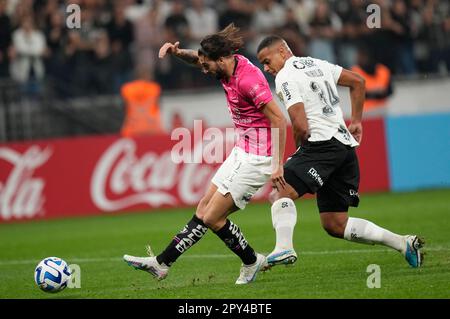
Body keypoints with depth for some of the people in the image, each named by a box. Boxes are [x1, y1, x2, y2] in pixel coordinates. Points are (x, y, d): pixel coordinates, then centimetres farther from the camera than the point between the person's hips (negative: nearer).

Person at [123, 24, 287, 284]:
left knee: (213, 217, -4)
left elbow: (279, 119, -24)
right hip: (242, 152, 9)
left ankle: (252, 261, 13)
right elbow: (198, 59, 22)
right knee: (204, 209, 11)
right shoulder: (229, 67, 2)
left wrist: (278, 165, -23)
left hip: (257, 159, -9)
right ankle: (163, 262, 15)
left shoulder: (248, 80, -24)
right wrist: (177, 52, -1)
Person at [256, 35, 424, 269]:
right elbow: (358, 81, 28)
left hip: (323, 144, -9)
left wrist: (300, 151, 6)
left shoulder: (285, 77, -6)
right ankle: (404, 244, 8)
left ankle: (283, 247, -41)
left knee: (282, 191, -21)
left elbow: (301, 127, -13)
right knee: (335, 225, 10)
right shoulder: (317, 64, 21)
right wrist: (356, 122, 29)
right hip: (346, 145, 9)